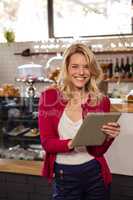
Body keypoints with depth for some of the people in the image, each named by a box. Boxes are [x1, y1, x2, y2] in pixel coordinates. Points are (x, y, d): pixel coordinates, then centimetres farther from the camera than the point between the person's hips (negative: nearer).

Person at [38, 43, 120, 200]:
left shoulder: (101, 101, -5)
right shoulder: (49, 97, -8)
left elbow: (98, 150, -3)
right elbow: (47, 143, -9)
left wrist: (109, 137, -24)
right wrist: (72, 144, -27)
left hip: (94, 173, 2)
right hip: (63, 175, -1)